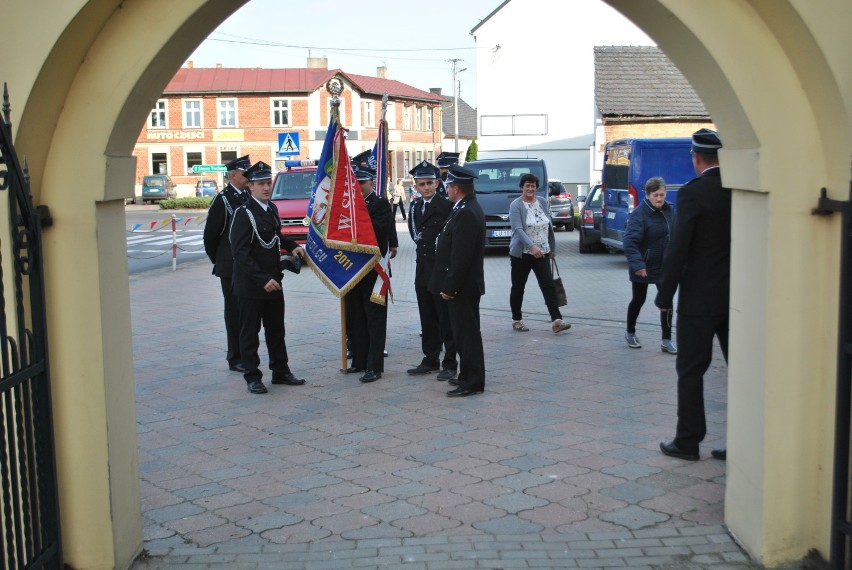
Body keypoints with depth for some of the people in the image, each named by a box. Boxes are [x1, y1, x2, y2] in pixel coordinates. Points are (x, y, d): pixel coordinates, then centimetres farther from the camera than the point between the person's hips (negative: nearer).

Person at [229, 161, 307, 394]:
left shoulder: (272, 209, 9)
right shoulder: (244, 213, -15)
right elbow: (241, 253, -20)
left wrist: (292, 245, 6)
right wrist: (263, 279, -24)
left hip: (273, 282, 8)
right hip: (250, 285, -7)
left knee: (276, 329, 15)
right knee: (250, 332, 4)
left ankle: (280, 371, 27)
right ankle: (252, 377, 13)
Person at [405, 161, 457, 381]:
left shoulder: (446, 206, -10)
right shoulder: (414, 207, 13)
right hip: (423, 270, 7)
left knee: (446, 319, -1)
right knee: (427, 319, 13)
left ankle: (450, 363, 6)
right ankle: (430, 360, 22)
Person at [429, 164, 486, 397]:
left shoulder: (466, 213, -20)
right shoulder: (468, 208, 13)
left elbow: (461, 256, -24)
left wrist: (450, 287, -20)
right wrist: (449, 284, 19)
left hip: (463, 286, -10)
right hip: (463, 285, 10)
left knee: (467, 332, -4)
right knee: (465, 331, 17)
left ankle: (472, 382, 3)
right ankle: (468, 376, 27)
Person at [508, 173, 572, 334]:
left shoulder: (542, 202, 8)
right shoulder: (516, 205, -9)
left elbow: (549, 226, 15)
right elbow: (518, 229, -21)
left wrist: (552, 248, 15)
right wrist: (532, 246, -34)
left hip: (542, 253, 4)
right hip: (521, 253, -4)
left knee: (548, 285, -8)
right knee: (518, 287, 8)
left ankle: (556, 320, -14)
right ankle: (516, 320, 21)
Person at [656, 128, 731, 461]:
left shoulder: (693, 193, -13)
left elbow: (679, 250, -15)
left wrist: (665, 296, -6)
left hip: (700, 299, -5)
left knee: (690, 371, 6)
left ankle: (687, 441, 12)